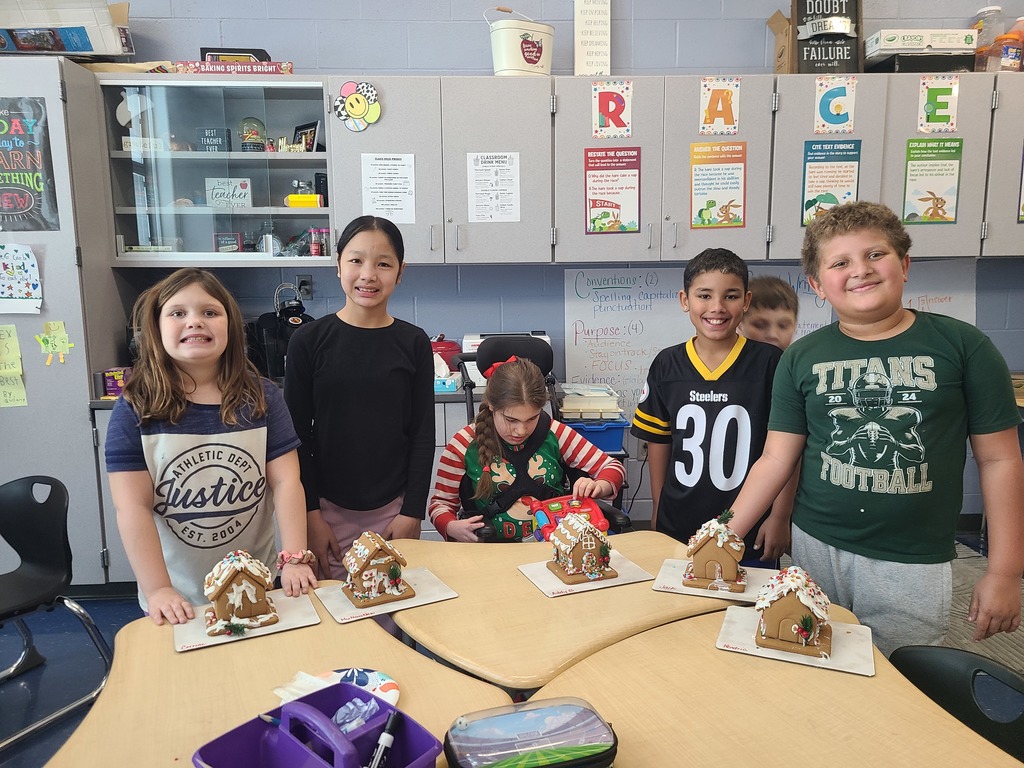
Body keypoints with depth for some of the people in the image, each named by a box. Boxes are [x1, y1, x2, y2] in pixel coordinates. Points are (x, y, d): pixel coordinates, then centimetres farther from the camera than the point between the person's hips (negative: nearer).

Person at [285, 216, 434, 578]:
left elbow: (423, 434, 0)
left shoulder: (414, 343, -2)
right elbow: (297, 434, -1)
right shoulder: (309, 341, -4)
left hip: (395, 509, 1)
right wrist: (310, 513, -4)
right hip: (329, 508, 0)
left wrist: (412, 511, -3)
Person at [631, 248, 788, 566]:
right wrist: (658, 509, 9)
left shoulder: (769, 362, -9)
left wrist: (779, 516, -7)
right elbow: (658, 441, 7)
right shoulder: (667, 365, -1)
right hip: (678, 530, 2)